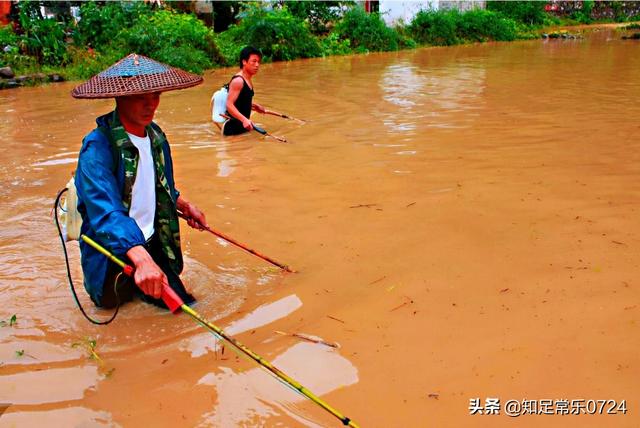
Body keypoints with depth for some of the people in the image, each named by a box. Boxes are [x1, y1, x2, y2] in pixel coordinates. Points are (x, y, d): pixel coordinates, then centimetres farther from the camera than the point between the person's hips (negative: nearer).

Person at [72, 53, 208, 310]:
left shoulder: (156, 135, 0)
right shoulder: (98, 147, -25)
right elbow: (105, 211, -39)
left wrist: (186, 206, 20)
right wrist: (141, 259, -52)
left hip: (152, 244, 6)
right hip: (114, 249, -6)